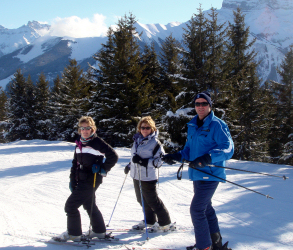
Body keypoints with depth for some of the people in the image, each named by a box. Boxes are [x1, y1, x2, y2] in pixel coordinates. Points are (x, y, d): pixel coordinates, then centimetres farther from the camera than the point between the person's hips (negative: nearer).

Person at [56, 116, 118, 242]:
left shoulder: (97, 142, -14)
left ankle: (74, 233, 5)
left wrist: (102, 169, -16)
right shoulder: (79, 144, 11)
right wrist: (72, 180, 12)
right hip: (81, 180, 9)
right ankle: (99, 230, 35)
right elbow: (75, 162, 17)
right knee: (89, 205, 20)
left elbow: (113, 156, -16)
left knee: (70, 205, -7)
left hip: (91, 181, -9)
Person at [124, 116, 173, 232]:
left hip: (148, 177, -8)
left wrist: (143, 161, -24)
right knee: (142, 200, 15)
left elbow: (159, 160, -16)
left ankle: (165, 223, 11)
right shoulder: (137, 139, 9)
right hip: (136, 175, 8)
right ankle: (150, 220, 31)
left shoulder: (155, 142, -13)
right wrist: (130, 165, 20)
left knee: (152, 200, -2)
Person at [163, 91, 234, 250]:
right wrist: (177, 156, 4)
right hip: (197, 174, 8)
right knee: (205, 207, 17)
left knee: (197, 209, -10)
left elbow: (228, 148, -19)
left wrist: (208, 158, -32)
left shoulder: (217, 125, -11)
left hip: (210, 174, -8)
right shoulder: (192, 126, 13)